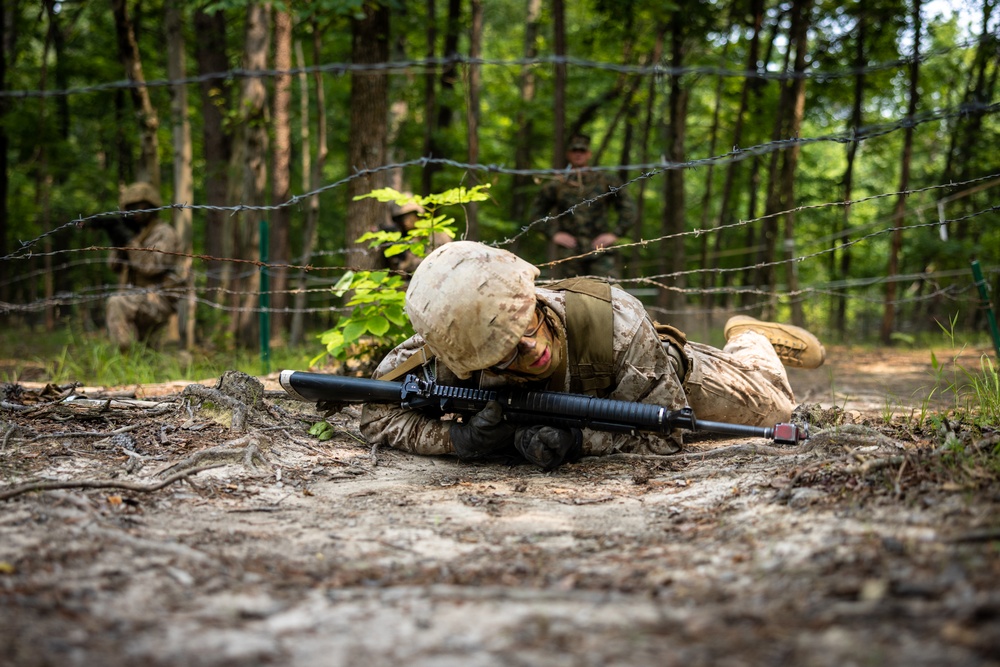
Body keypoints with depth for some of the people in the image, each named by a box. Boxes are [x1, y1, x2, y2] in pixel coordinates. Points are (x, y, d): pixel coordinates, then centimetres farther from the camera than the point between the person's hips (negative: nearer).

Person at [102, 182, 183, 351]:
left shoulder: (164, 234, -5)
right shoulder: (134, 232, 18)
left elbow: (151, 267, -20)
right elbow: (115, 265, 11)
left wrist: (129, 241, -19)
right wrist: (118, 242, -6)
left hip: (157, 298, -8)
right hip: (134, 299, 9)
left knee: (117, 303, -30)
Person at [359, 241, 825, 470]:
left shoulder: (619, 323, -48)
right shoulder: (449, 352, -42)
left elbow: (665, 435, -39)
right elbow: (377, 414, -32)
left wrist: (580, 441, -55)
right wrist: (458, 439, -49)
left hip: (661, 374, -3)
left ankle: (749, 339, 43)